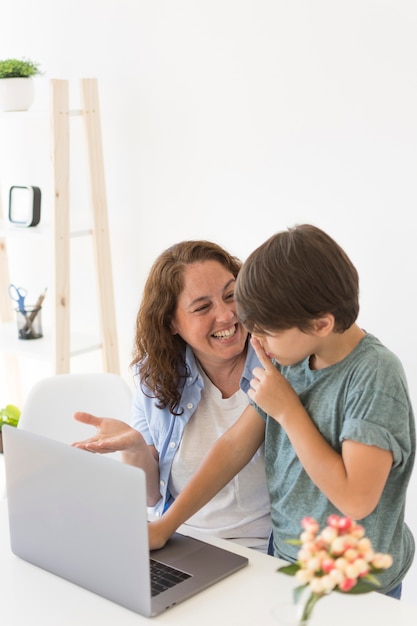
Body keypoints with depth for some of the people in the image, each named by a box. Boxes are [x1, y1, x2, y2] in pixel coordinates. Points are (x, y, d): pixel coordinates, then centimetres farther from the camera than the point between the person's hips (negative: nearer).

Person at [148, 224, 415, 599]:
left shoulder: (374, 374, -23)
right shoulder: (290, 359, -3)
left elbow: (356, 499, -27)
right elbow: (235, 446, 0)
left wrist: (287, 410, -21)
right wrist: (164, 526, -3)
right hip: (285, 565, 6)